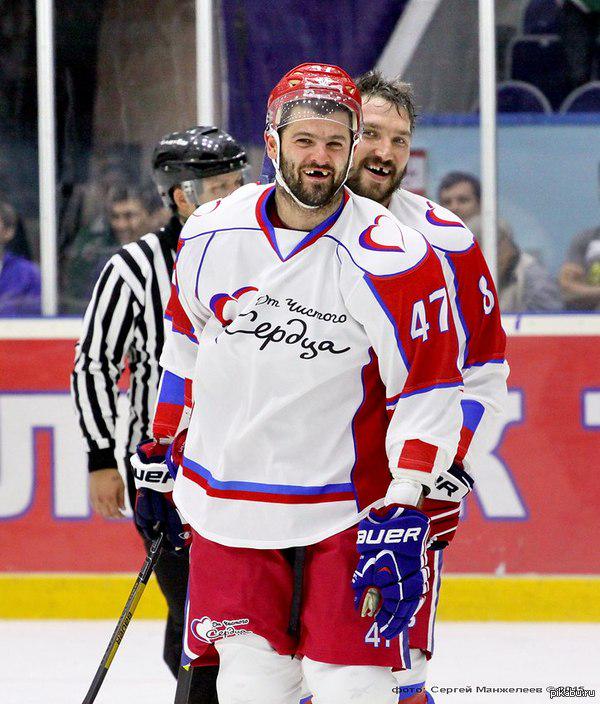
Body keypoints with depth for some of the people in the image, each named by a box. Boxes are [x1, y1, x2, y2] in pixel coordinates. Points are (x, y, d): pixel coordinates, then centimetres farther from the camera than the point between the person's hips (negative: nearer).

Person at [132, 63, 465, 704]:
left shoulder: (395, 260, -13)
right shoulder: (212, 235, 1)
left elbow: (428, 392, -10)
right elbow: (186, 344, 18)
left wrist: (404, 513, -16)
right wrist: (162, 452, 20)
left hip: (348, 507, -3)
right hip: (228, 502, 3)